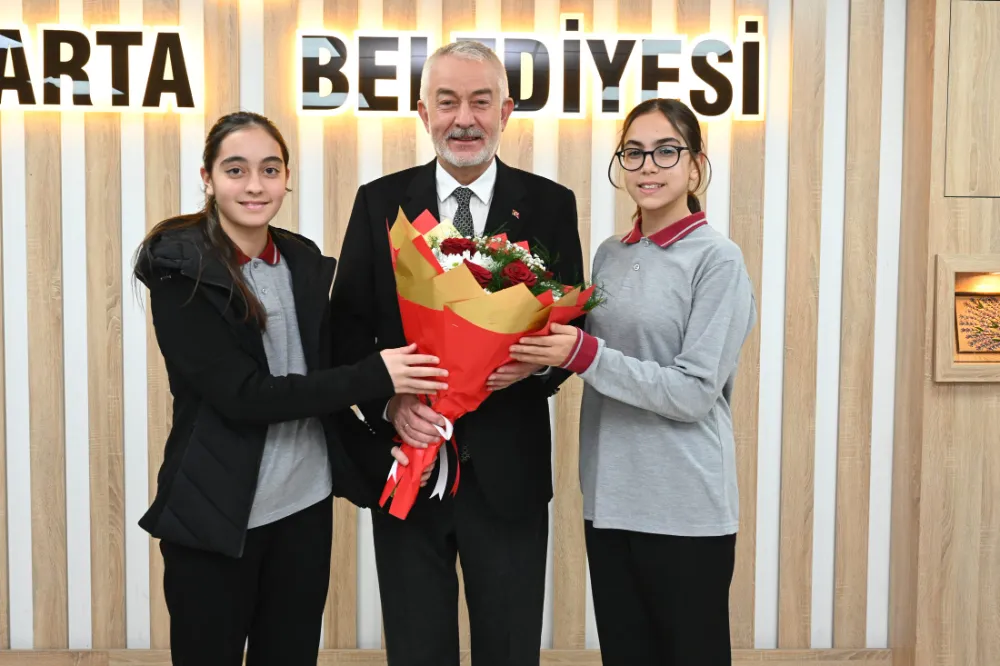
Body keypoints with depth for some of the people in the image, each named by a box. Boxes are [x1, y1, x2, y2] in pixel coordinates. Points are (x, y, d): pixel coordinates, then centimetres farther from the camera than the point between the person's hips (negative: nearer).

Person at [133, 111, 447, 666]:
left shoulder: (307, 263, 5)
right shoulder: (179, 271, -12)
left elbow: (326, 370, 7)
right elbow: (242, 394, -20)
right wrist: (375, 377, -23)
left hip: (307, 503, 5)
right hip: (215, 512, -5)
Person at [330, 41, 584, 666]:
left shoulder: (550, 206, 0)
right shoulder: (380, 202, 1)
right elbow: (348, 328, 0)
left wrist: (541, 362, -20)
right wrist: (390, 401, -16)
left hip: (508, 469, 0)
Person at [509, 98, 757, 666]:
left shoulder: (718, 259, -9)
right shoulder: (608, 255, 9)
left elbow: (693, 392, -16)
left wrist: (585, 354, -22)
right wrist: (546, 353, -3)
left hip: (687, 509, -6)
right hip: (610, 500, 6)